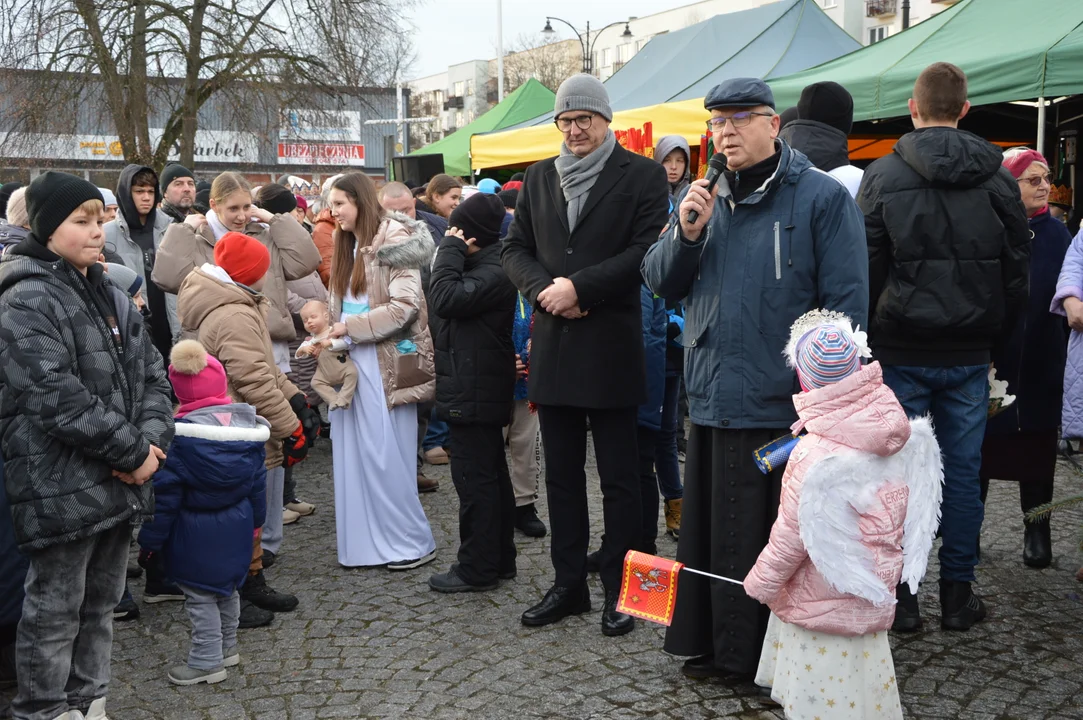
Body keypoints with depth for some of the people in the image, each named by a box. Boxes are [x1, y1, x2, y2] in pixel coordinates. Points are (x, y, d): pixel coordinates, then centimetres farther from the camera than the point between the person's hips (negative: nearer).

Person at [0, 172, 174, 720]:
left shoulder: (110, 296, 12)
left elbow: (152, 373, 12)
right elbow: (57, 398, -22)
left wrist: (153, 440, -6)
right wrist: (133, 453, -17)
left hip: (118, 483, 8)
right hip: (62, 489, -8)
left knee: (100, 604, 18)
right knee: (55, 612, 5)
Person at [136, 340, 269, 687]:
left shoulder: (179, 437, -19)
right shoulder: (248, 427, -4)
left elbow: (165, 496, -15)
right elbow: (258, 481, 6)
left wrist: (151, 539, -4)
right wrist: (255, 518, 20)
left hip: (196, 534, -6)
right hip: (236, 527, 6)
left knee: (200, 596, 5)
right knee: (228, 588, 21)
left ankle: (207, 662, 10)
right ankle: (227, 647, 35)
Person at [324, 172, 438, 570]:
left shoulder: (395, 241, -8)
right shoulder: (349, 247, 16)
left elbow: (404, 306, -17)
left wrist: (350, 327, -15)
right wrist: (330, 336, 3)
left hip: (385, 364, -8)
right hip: (353, 362, 8)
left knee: (386, 457, -3)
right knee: (354, 456, 8)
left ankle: (413, 542, 9)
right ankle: (365, 542, 18)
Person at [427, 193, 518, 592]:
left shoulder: (493, 273, -18)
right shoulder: (482, 266, 14)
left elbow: (446, 299, -26)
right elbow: (445, 305, 14)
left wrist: (451, 250, -17)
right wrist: (454, 252, 6)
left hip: (474, 392, -11)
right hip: (479, 389, 11)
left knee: (474, 478, -4)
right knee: (492, 474, 15)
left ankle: (477, 567, 3)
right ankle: (500, 558, 25)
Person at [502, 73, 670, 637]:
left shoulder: (641, 175, -1)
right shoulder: (539, 178, 14)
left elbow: (646, 250, -11)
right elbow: (515, 248, 12)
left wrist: (578, 287, -16)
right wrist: (544, 289, -8)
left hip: (611, 345, -5)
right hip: (552, 347, 5)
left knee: (618, 478, 4)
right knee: (561, 475, 12)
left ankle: (619, 591, 16)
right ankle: (569, 585, 24)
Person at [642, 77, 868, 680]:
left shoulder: (821, 196, -6)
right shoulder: (704, 198, 13)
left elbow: (847, 301, -10)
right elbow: (661, 282, 11)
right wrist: (687, 232, -7)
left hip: (783, 405, -6)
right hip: (713, 401, 6)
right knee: (714, 531, 14)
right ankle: (720, 647, 30)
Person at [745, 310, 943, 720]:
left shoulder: (817, 456, -27)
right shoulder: (901, 434, -8)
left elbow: (792, 535, -18)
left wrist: (761, 581, -2)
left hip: (823, 595, -7)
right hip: (871, 593, 7)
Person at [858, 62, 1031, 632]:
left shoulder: (883, 175, -6)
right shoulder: (996, 177, 2)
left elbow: (866, 268, -6)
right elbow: (1018, 269, 5)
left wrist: (868, 339, 5)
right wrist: (994, 333, 16)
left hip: (900, 351, -2)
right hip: (969, 354, 2)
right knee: (963, 472, 9)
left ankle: (899, 599, 10)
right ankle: (957, 597, 18)